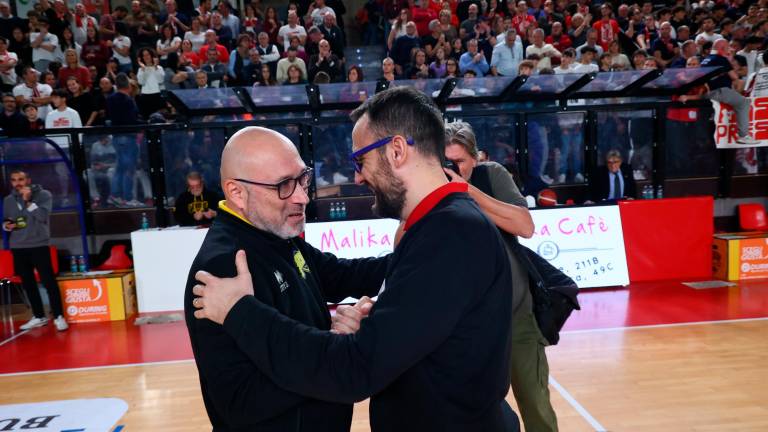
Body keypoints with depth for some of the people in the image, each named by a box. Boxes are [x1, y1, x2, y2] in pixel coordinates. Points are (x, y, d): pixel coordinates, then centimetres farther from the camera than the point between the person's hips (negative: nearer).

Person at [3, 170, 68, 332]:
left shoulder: (43, 194, -2)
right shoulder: (8, 200, 11)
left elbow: (43, 216, -15)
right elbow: (5, 220, 20)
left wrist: (28, 200, -19)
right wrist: (6, 225, -2)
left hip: (39, 245, -5)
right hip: (18, 247, 5)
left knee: (48, 281, -8)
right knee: (28, 283, 10)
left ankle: (58, 316, -2)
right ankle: (39, 316, 21)